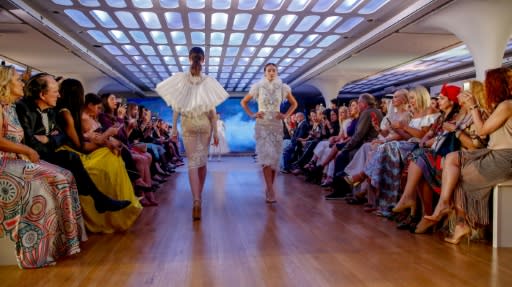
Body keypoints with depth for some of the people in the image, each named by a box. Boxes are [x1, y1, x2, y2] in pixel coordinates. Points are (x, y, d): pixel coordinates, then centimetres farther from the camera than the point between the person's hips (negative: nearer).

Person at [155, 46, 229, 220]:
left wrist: (174, 129, 3)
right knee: (202, 160, 13)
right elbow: (212, 110, -4)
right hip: (205, 123, 1)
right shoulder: (209, 81, -4)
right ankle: (199, 197, 26)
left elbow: (176, 107, -3)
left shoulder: (180, 78, -3)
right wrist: (216, 132, 2)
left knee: (192, 162, -2)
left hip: (188, 123, -1)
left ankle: (196, 201, -17)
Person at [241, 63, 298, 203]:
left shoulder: (283, 88, 4)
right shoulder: (258, 87, 2)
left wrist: (286, 115, 3)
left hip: (277, 125, 2)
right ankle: (271, 191, -16)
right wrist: (251, 114, 0)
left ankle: (269, 188, 16)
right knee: (266, 156, -14)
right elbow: (243, 102, 12)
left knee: (275, 157, 2)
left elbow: (294, 103, 17)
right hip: (262, 125, -2)